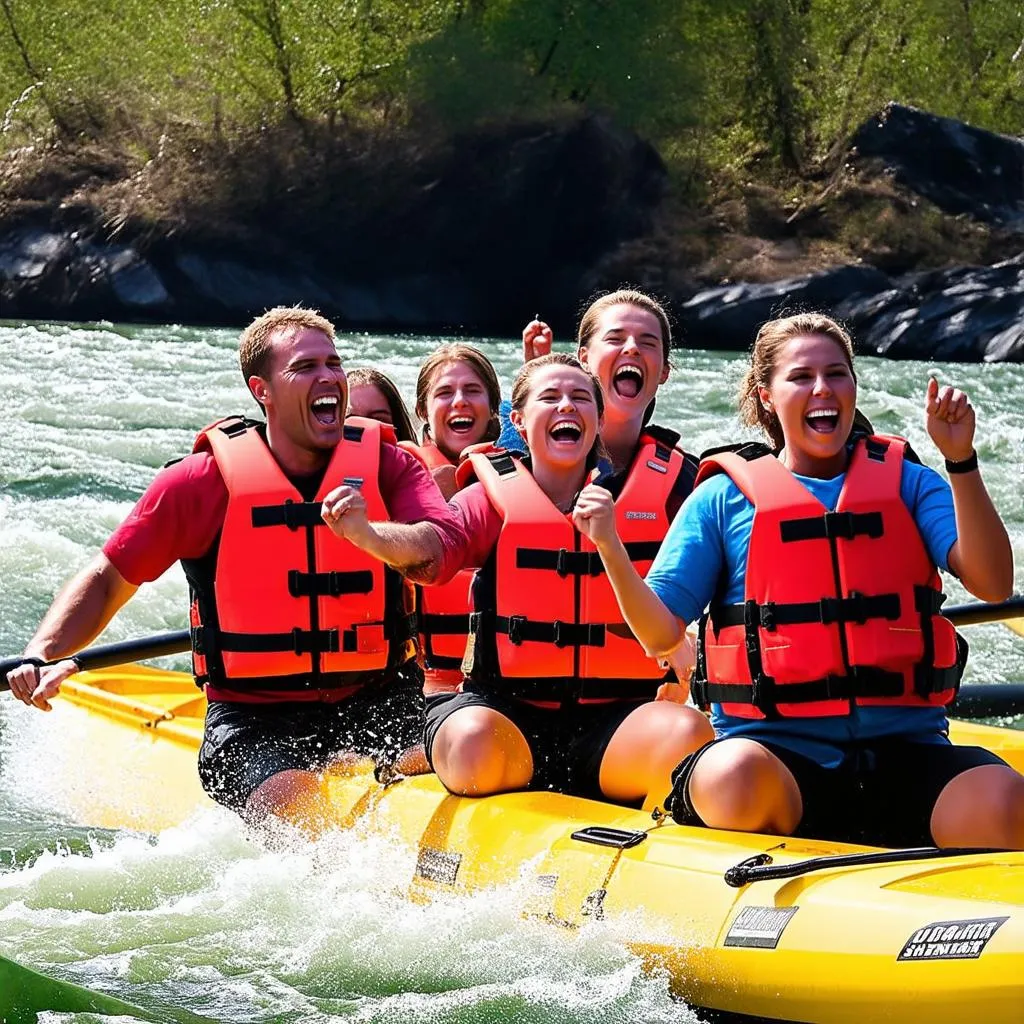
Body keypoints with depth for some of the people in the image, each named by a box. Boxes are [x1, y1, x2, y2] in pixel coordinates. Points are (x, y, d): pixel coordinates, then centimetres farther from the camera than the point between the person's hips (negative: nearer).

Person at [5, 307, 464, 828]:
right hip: (251, 717, -2)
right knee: (291, 802, -31)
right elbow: (107, 580, 4)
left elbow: (444, 541, -15)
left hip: (374, 702, 2)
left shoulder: (385, 465, 4)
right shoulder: (206, 479, -1)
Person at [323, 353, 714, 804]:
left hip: (612, 715, 1)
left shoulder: (651, 492, 10)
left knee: (689, 734, -30)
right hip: (506, 710, -1)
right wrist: (363, 533, -36)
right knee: (472, 743, -36)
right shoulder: (494, 496, 5)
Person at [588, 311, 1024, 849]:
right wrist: (609, 546, -11)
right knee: (734, 779, -37)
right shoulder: (724, 497, 10)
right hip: (772, 748, -1)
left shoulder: (905, 481, 13)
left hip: (904, 747, 1)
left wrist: (961, 461, -11)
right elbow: (661, 632, 5)